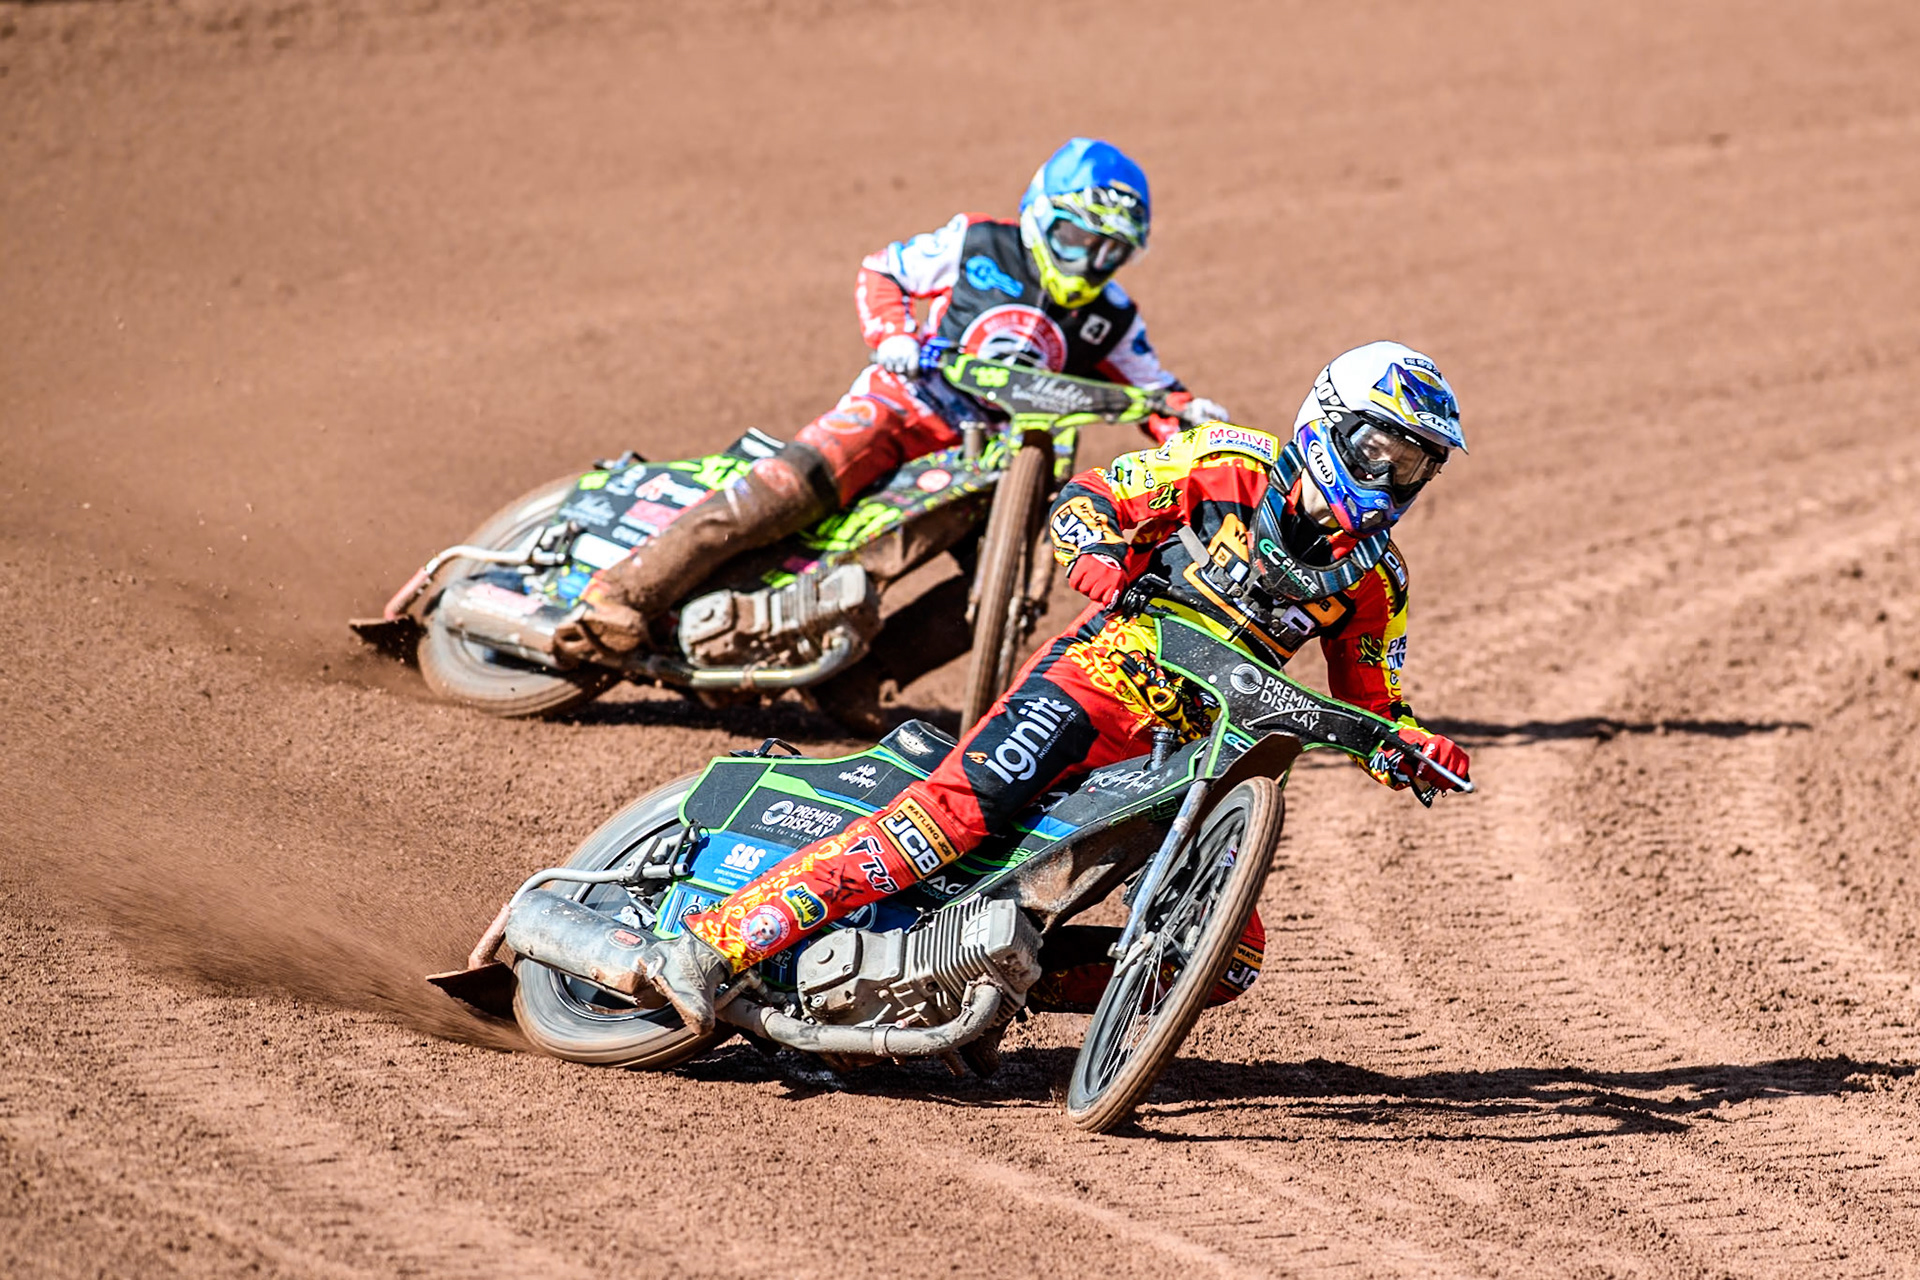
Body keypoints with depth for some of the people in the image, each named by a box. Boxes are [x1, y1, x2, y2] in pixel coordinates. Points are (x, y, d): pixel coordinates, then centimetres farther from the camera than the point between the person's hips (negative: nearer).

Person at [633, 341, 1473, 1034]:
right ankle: (710, 944, -28)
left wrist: (1413, 746, -5)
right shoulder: (1235, 464, -3)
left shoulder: (1375, 578, 9)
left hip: (1186, 750, 6)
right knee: (952, 814, -26)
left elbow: (1370, 704, 17)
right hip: (1096, 678, -6)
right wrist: (1101, 557, -22)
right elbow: (1087, 497, -1)